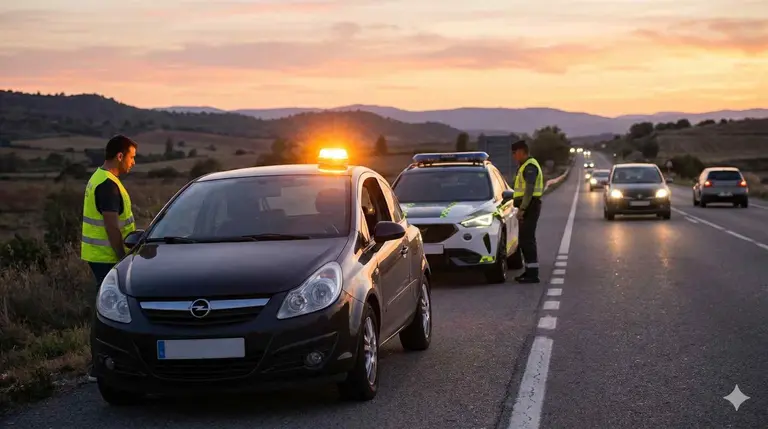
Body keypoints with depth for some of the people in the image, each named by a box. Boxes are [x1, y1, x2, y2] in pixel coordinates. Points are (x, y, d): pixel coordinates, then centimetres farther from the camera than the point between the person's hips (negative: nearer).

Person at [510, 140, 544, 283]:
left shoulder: (530, 166, -14)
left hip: (529, 207, -11)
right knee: (524, 240, 14)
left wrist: (521, 208, -25)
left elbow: (529, 189, -23)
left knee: (528, 240, -12)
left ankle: (533, 274, -13)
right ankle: (529, 271, 20)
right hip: (527, 208, 11)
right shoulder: (525, 166, 19)